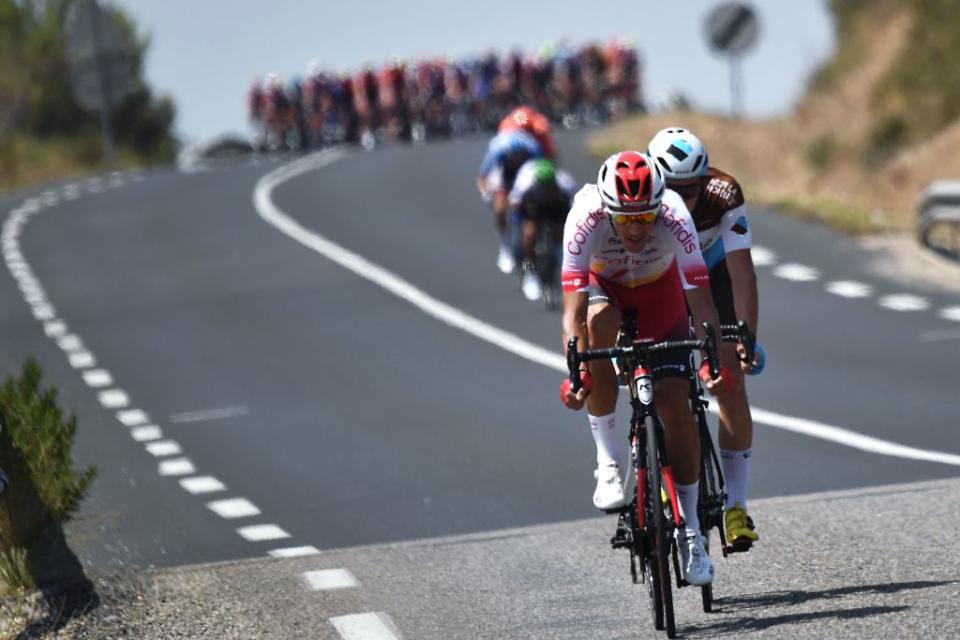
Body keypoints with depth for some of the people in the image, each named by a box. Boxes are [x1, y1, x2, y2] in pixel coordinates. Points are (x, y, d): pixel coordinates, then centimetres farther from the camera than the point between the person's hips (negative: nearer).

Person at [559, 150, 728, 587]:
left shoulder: (674, 219, -36)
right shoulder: (585, 221, -37)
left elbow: (700, 302, -35)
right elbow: (573, 310, -39)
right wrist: (575, 374, -50)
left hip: (660, 294, 0)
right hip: (605, 287, 0)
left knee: (674, 402, -14)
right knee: (599, 321, -36)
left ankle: (690, 529, 1)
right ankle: (608, 462, -24)